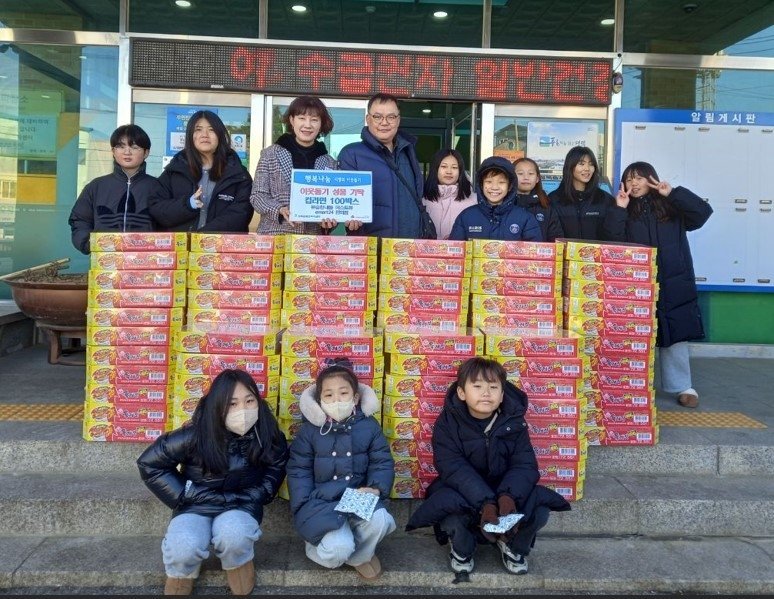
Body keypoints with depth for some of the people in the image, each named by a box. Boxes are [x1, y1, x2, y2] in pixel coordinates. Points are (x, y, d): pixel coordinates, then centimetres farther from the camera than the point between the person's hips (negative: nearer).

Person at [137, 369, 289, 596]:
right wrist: (183, 496, -8)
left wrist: (255, 497, -6)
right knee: (184, 549, -32)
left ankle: (238, 566, -1)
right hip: (196, 506, 0)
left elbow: (275, 470, 5)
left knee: (233, 536, -35)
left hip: (240, 506, 1)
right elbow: (149, 463, -7)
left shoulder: (267, 435, -13)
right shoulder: (197, 435, -18)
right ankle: (182, 574, 3)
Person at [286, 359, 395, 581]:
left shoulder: (369, 426, 1)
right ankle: (317, 542, 12)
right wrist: (304, 508, -12)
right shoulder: (310, 430, -3)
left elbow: (382, 463, 3)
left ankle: (360, 555, 5)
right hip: (321, 501, -2)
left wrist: (376, 488, -18)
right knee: (338, 550, -27)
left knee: (379, 521, -29)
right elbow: (298, 471, -1)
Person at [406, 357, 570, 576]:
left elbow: (525, 466, -14)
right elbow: (454, 469, -24)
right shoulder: (447, 422, -14)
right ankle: (462, 549, 3)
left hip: (504, 494, 2)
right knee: (449, 511, -35)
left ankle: (513, 546, 12)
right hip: (464, 494, -2)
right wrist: (484, 503, -39)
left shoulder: (513, 421, -7)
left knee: (539, 511, -24)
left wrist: (508, 496, -36)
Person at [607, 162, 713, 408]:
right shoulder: (625, 212, 7)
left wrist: (673, 193, -11)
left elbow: (703, 212, -8)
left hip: (673, 284, 0)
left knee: (675, 336, 6)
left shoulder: (672, 208, 6)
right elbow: (613, 243, -6)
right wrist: (619, 210, -12)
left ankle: (682, 386, 16)